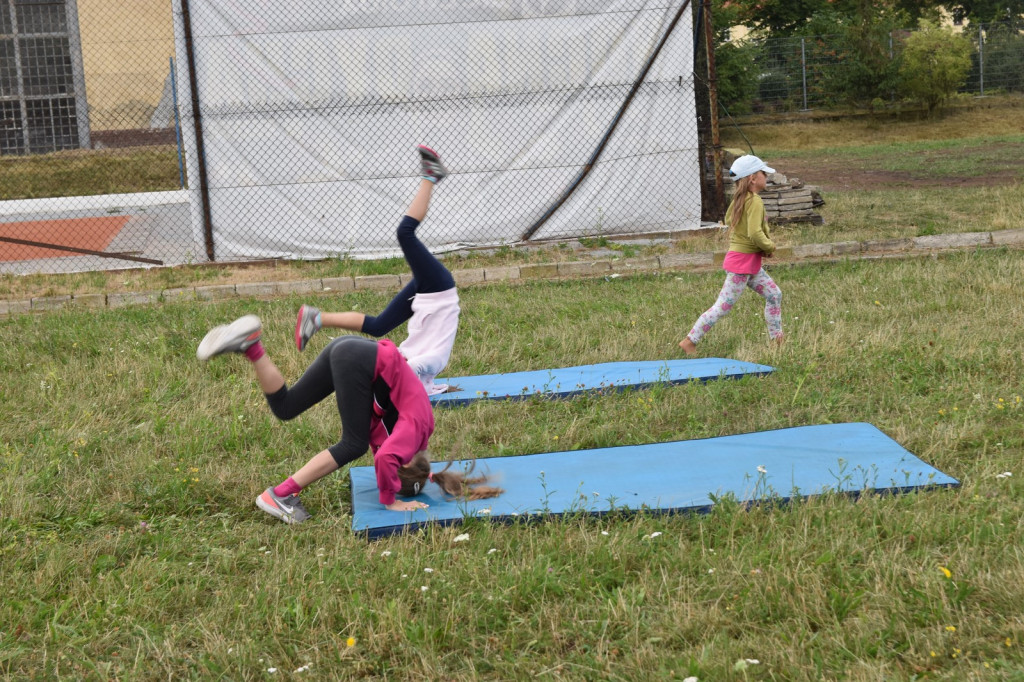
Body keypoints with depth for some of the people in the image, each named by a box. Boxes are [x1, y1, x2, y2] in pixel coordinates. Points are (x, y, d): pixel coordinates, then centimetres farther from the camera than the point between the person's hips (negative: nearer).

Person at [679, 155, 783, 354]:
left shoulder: (739, 198, 7)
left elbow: (728, 219, 23)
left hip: (751, 263, 10)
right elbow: (755, 233, -31)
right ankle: (690, 341, -2)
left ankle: (777, 339, 21)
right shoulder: (755, 201, -20)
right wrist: (770, 247, -12)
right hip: (742, 262, -10)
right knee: (723, 306, -5)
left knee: (774, 295, 14)